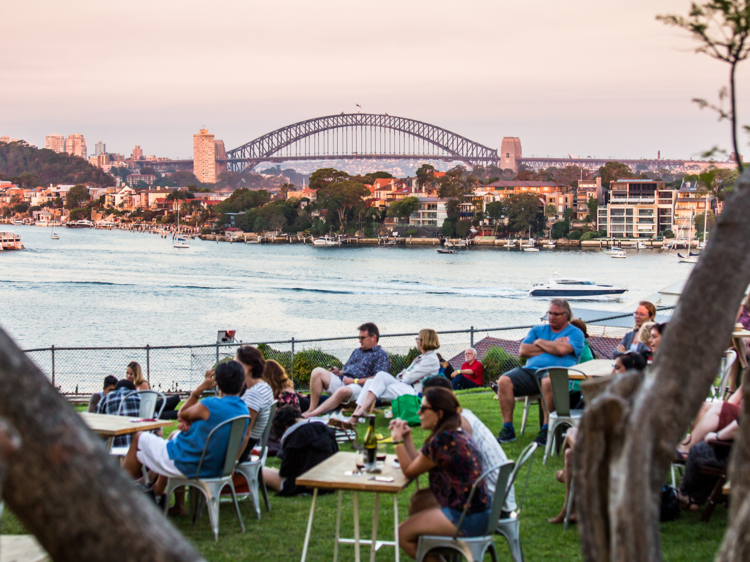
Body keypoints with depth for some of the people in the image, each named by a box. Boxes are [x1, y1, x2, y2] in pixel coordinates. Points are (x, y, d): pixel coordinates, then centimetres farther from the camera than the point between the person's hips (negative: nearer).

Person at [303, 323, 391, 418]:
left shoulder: (381, 355, 5)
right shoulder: (357, 352, 29)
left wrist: (355, 381, -13)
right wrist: (338, 373, 4)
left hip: (359, 386, -8)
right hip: (342, 380, 8)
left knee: (343, 391, -41)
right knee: (318, 372, -16)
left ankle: (311, 414, -41)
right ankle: (311, 409, -23)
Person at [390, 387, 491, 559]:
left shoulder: (441, 442, -22)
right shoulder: (459, 434, 9)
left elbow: (409, 471, -9)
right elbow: (417, 463, 12)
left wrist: (397, 440, -3)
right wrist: (407, 436, 7)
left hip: (467, 519, -10)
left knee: (403, 534, 1)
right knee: (417, 503, 28)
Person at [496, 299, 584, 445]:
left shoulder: (575, 333, 11)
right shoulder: (538, 330, 25)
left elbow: (562, 349, -10)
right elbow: (523, 351, 9)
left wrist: (540, 342, 7)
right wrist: (551, 347, 4)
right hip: (530, 371, 5)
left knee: (549, 382, -41)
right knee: (504, 381, -23)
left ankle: (546, 430, -32)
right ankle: (507, 429, -18)